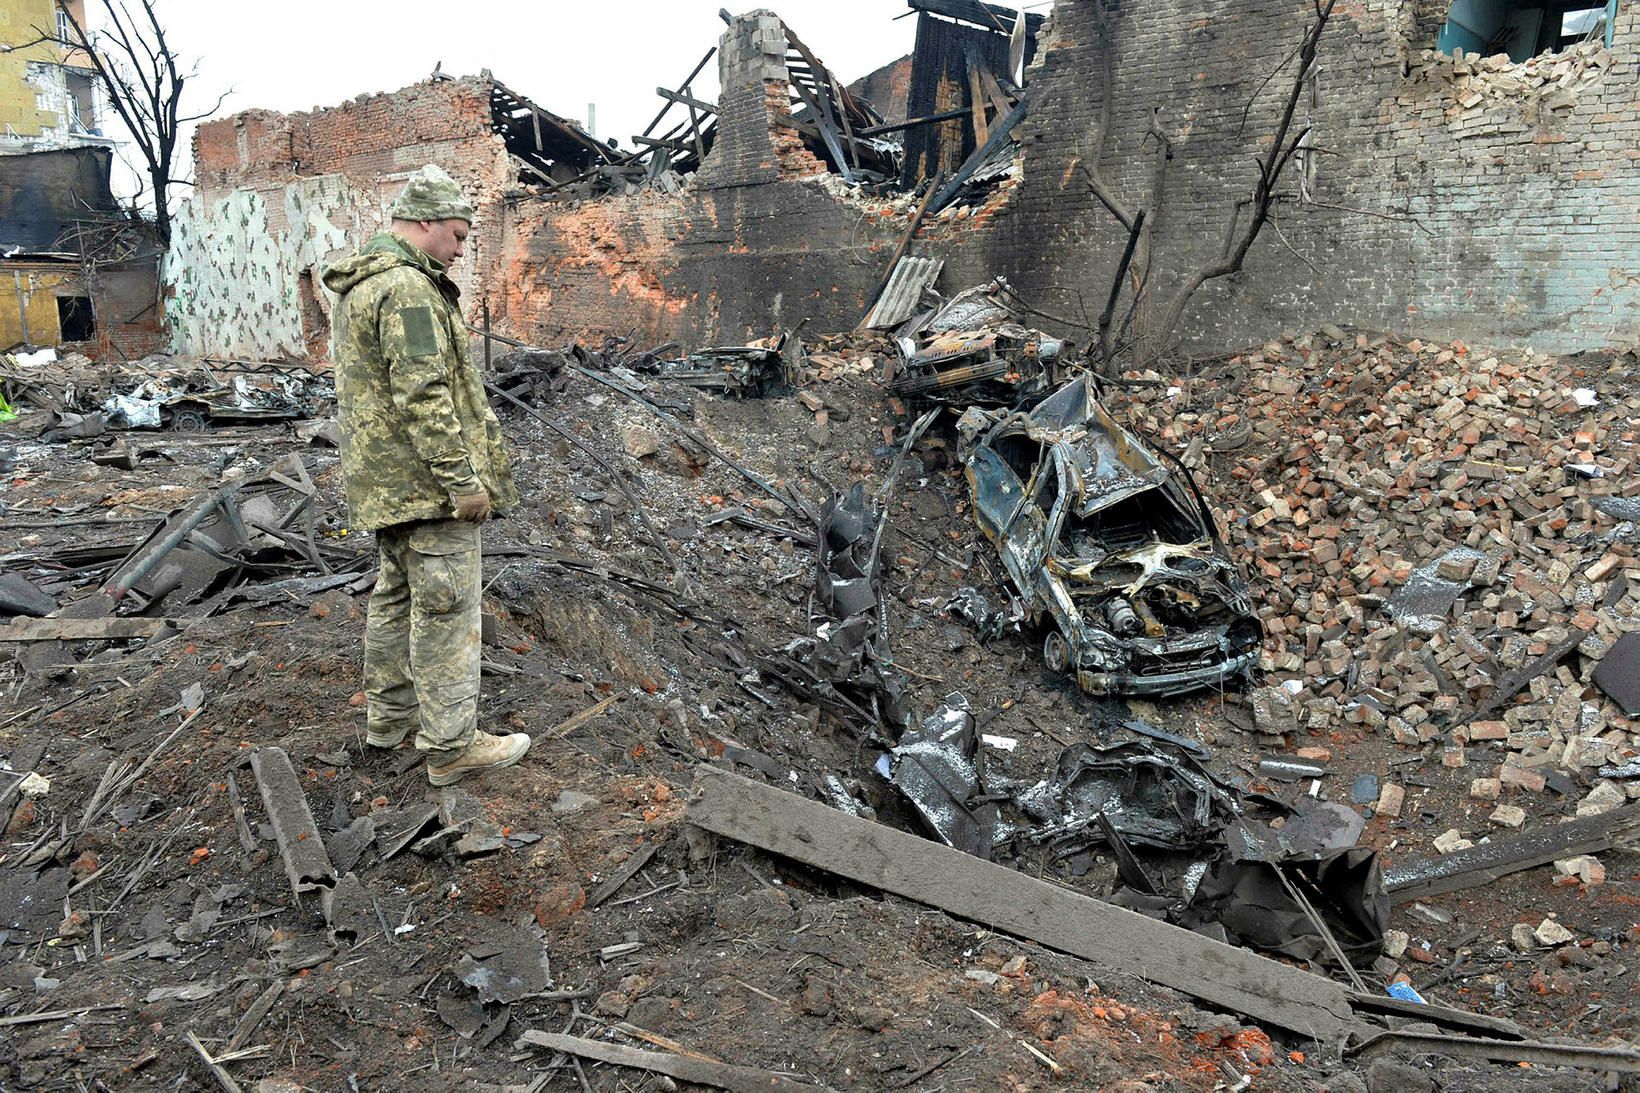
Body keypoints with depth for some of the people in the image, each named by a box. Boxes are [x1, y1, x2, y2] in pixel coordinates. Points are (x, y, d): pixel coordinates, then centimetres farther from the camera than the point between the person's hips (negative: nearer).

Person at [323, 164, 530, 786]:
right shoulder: (407, 288, -18)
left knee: (398, 595, 20)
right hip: (426, 480, -11)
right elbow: (424, 396, -25)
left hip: (381, 479, 11)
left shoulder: (359, 285, 17)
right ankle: (451, 746, 0)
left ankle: (390, 714, 31)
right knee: (445, 609, -5)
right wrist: (463, 480, -22)